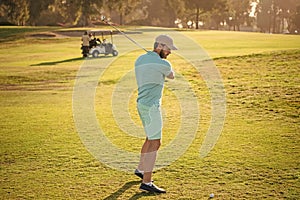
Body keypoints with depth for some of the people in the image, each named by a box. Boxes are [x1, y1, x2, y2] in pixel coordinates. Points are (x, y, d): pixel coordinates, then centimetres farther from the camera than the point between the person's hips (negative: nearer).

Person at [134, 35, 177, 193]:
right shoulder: (163, 64, -12)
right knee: (155, 143, -11)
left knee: (151, 138, 25)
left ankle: (140, 169, 41)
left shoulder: (139, 60, 11)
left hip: (142, 104, 9)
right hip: (151, 106, -9)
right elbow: (172, 76, 10)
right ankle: (146, 182, -14)